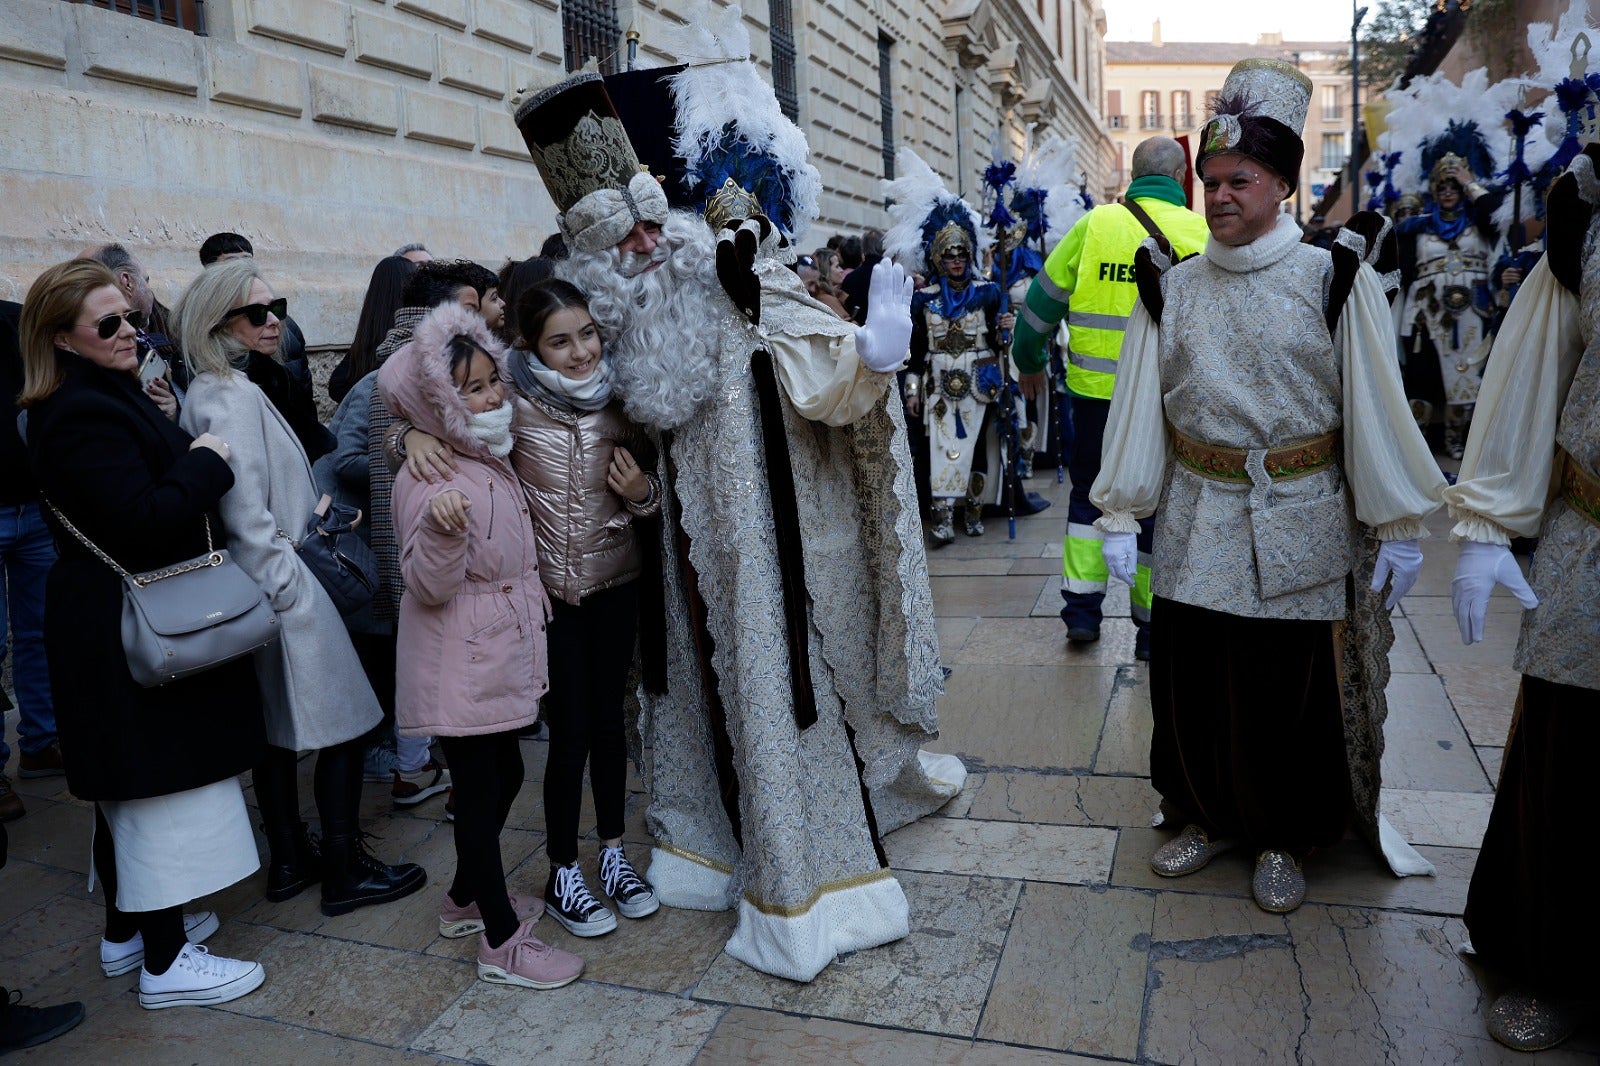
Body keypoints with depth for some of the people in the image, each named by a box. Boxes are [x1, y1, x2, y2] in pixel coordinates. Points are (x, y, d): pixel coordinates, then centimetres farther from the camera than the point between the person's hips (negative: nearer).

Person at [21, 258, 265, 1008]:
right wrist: (207, 463, -16)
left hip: (115, 627, 11)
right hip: (135, 629, -11)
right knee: (164, 785, -2)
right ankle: (166, 963, 10)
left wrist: (175, 443, 6)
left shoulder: (105, 398, 13)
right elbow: (146, 519, -27)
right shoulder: (85, 416, -20)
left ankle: (127, 930, 35)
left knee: (129, 789, 20)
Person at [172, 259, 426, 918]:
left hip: (259, 588, 10)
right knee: (343, 722, -1)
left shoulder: (214, 391, 13)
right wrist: (289, 585, -17)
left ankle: (289, 861, 28)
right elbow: (247, 512, -22)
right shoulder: (234, 398, -18)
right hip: (281, 587, -10)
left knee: (278, 728, 16)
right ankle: (345, 873, 8)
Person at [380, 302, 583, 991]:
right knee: (480, 788, 0)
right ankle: (502, 942, 13)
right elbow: (430, 587, -24)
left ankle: (466, 898, 37)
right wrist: (442, 530, -40)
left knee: (503, 776, 18)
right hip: (461, 668, -9)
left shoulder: (495, 462, 8)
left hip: (503, 656, 9)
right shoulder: (428, 480, -20)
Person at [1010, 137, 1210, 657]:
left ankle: (1082, 605, 18)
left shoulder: (1094, 224, -1)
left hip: (1095, 389, 1)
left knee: (1089, 491, 18)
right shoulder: (1202, 233, -2)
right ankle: (1151, 624, 16)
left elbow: (1044, 299, 4)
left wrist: (1030, 363, 18)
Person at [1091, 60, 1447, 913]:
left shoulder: (1336, 281, -4)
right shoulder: (1170, 289, 3)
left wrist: (1399, 527, -3)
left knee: (1290, 691, 8)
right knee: (1189, 680, 9)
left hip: (1301, 527, -2)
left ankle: (1283, 839, 29)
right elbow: (1138, 408, 4)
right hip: (1197, 523, 2)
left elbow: (1378, 410, -2)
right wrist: (1120, 518, 1)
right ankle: (1208, 816, 32)